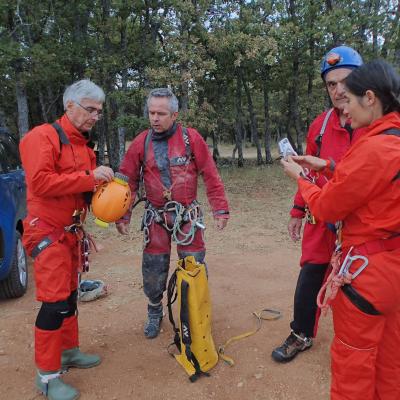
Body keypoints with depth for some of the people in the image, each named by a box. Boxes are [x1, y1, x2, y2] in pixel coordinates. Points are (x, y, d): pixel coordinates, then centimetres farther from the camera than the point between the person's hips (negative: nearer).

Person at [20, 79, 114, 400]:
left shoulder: (84, 145, 15)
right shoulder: (43, 137, -12)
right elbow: (40, 182, -25)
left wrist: (103, 184, 0)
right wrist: (89, 177, -25)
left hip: (72, 232, 9)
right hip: (47, 233, -8)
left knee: (70, 295, 17)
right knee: (55, 301, -7)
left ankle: (69, 351, 33)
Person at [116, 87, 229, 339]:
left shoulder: (191, 138, -7)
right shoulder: (141, 143, -1)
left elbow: (211, 176, -6)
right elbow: (129, 181, 4)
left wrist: (221, 209, -8)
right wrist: (123, 215, 2)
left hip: (188, 215, -1)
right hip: (156, 217, 2)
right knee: (153, 268, 9)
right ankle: (155, 313, 33)